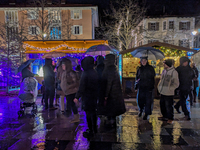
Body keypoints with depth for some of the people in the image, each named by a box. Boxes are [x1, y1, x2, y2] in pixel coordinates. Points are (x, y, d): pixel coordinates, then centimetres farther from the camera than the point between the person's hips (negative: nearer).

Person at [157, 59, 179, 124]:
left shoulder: (174, 72, -14)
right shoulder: (164, 71, 8)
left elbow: (176, 84, -10)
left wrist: (169, 89, -13)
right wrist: (159, 87, 12)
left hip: (169, 93, -8)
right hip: (162, 92, 8)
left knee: (169, 106, 2)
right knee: (162, 104, 18)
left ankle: (170, 119, 19)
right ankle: (165, 116, 35)